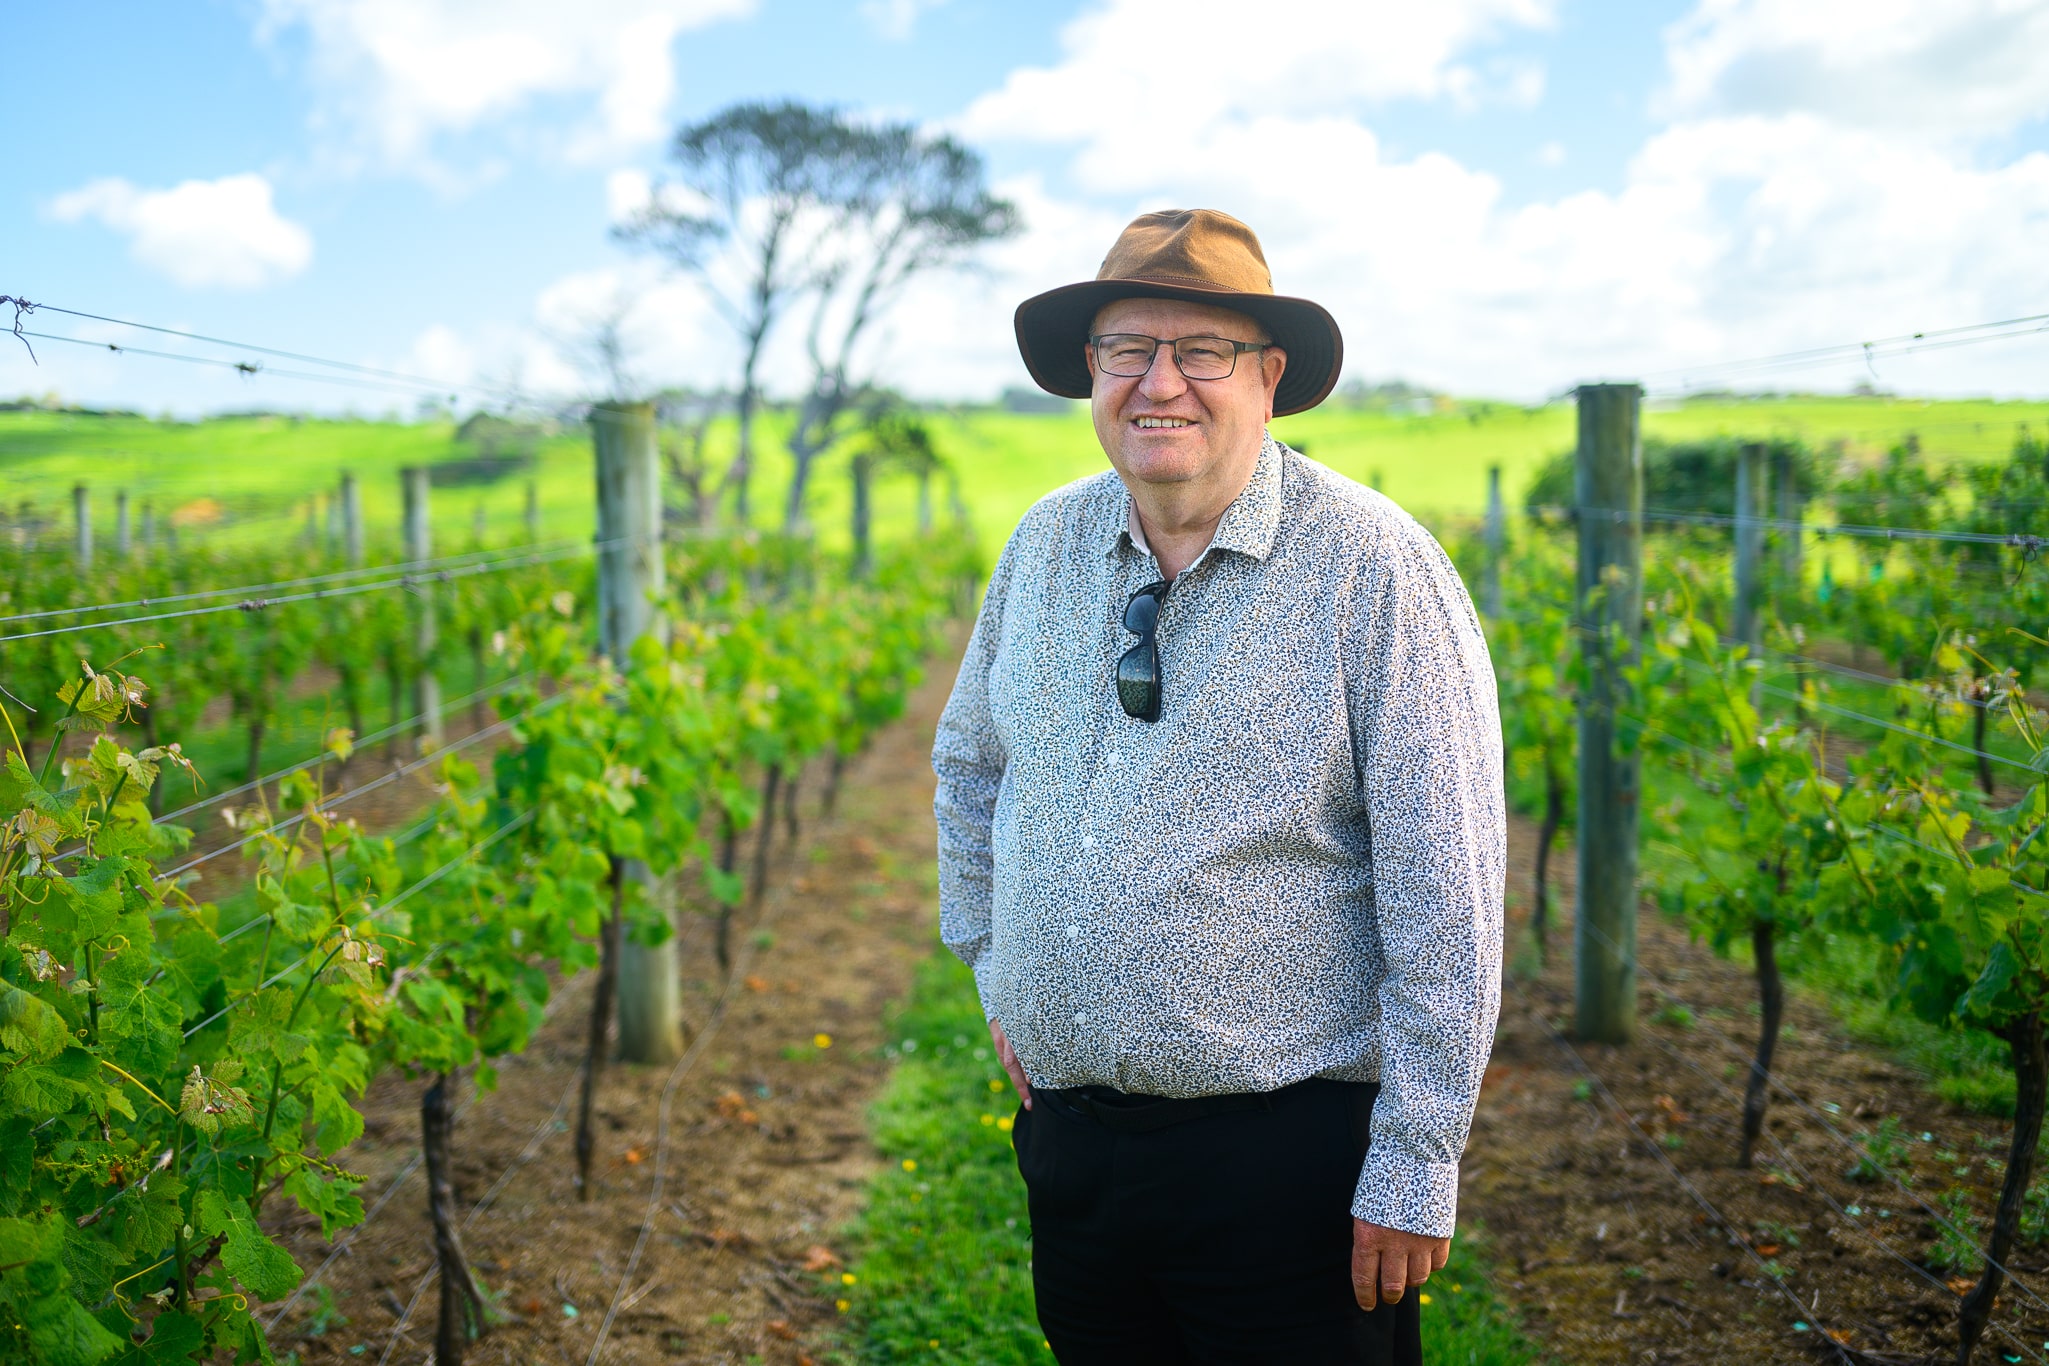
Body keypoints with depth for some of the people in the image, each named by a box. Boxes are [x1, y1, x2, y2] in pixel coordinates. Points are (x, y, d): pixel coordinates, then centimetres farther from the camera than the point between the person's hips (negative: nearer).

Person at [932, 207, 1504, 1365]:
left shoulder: (1374, 565, -13)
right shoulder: (1047, 544, 4)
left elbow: (1447, 893, -14)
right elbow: (970, 768, 20)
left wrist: (1416, 1166, -14)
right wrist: (998, 971, 14)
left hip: (1287, 1155, -5)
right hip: (1066, 1135, 5)